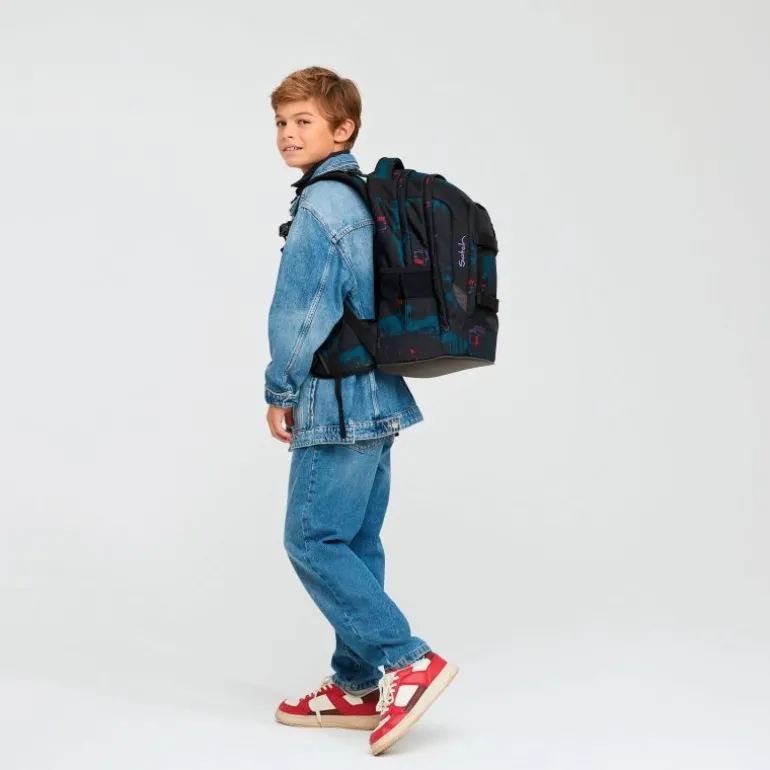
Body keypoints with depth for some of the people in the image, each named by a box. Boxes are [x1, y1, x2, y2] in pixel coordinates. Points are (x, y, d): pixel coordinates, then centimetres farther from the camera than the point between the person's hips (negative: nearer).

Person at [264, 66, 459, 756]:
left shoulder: (319, 205, -14)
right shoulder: (369, 199, 15)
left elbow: (297, 312, -17)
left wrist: (280, 393, -5)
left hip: (338, 403, -9)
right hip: (381, 399, 10)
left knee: (312, 539, -4)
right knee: (357, 543, 13)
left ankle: (406, 662, -6)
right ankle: (358, 686, 20)